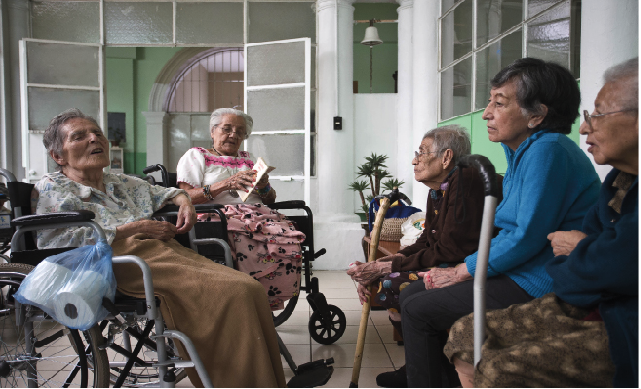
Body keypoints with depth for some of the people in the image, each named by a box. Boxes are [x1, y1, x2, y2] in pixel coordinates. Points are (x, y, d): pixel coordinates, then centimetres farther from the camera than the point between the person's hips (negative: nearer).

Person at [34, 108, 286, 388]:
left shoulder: (122, 183, 33)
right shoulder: (50, 188, 14)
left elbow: (157, 192, 50)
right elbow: (54, 240, -4)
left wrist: (183, 200, 24)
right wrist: (130, 230, -8)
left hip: (164, 249, 7)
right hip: (122, 258, -7)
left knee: (250, 289, -20)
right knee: (232, 292, -30)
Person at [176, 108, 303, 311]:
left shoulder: (248, 159, 31)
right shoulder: (195, 155, 17)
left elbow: (270, 199, 26)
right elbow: (186, 197, 0)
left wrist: (264, 186, 2)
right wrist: (225, 184, -12)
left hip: (257, 214, 5)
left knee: (289, 241, -30)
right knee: (250, 244, -39)